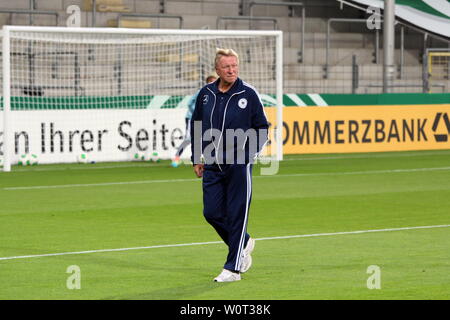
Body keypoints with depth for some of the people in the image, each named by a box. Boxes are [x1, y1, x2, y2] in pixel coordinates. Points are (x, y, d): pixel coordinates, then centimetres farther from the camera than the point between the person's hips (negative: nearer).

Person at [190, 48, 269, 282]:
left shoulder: (248, 94, -4)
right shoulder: (206, 94, 6)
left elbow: (262, 128, 2)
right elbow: (195, 127, 16)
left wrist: (248, 153, -8)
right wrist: (196, 159, 12)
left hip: (239, 166, -4)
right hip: (212, 165, 4)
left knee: (237, 215, -3)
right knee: (212, 213, 4)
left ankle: (233, 267, 4)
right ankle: (244, 243, 30)